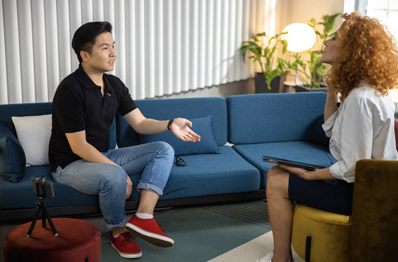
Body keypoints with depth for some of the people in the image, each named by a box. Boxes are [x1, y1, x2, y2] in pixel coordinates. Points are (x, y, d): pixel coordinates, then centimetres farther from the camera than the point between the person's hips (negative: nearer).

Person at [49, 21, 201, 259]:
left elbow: (140, 123, 4)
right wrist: (118, 169, -25)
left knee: (164, 150, -5)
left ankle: (143, 216, -23)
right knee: (114, 176, -39)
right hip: (71, 164, -8)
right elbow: (79, 146, -21)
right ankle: (119, 232, -9)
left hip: (104, 156, 8)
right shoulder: (70, 89, -20)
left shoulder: (114, 85, 3)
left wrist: (169, 124, -16)